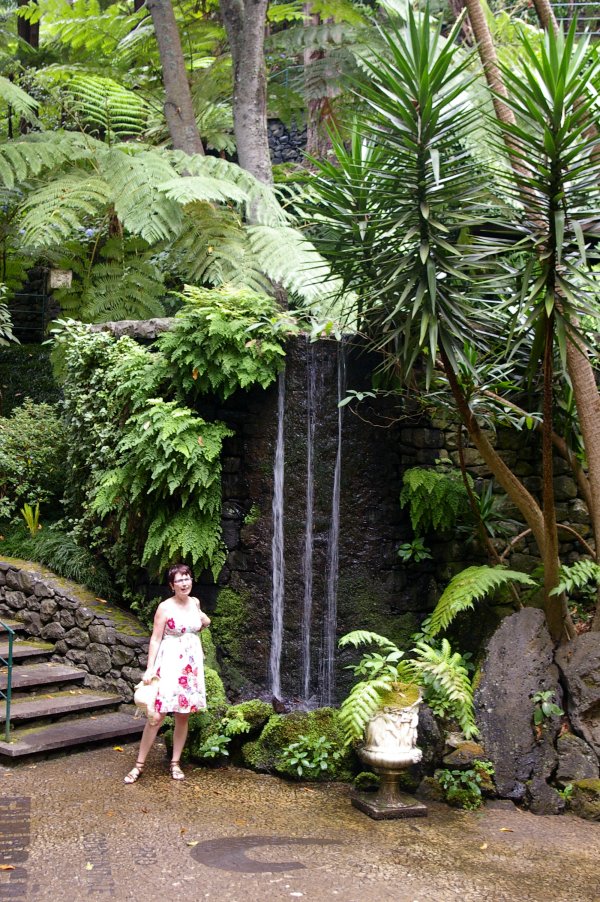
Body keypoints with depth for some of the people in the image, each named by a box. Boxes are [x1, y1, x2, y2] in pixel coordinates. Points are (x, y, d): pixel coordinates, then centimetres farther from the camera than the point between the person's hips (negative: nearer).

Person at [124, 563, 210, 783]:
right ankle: (139, 764, 2)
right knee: (157, 715, -7)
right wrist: (150, 668, -17)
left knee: (183, 715, 7)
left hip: (192, 664, 5)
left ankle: (175, 763, 18)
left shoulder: (195, 603, 6)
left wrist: (204, 620, 8)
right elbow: (155, 639, -10)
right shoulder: (165, 608, -9)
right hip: (169, 663, -5)